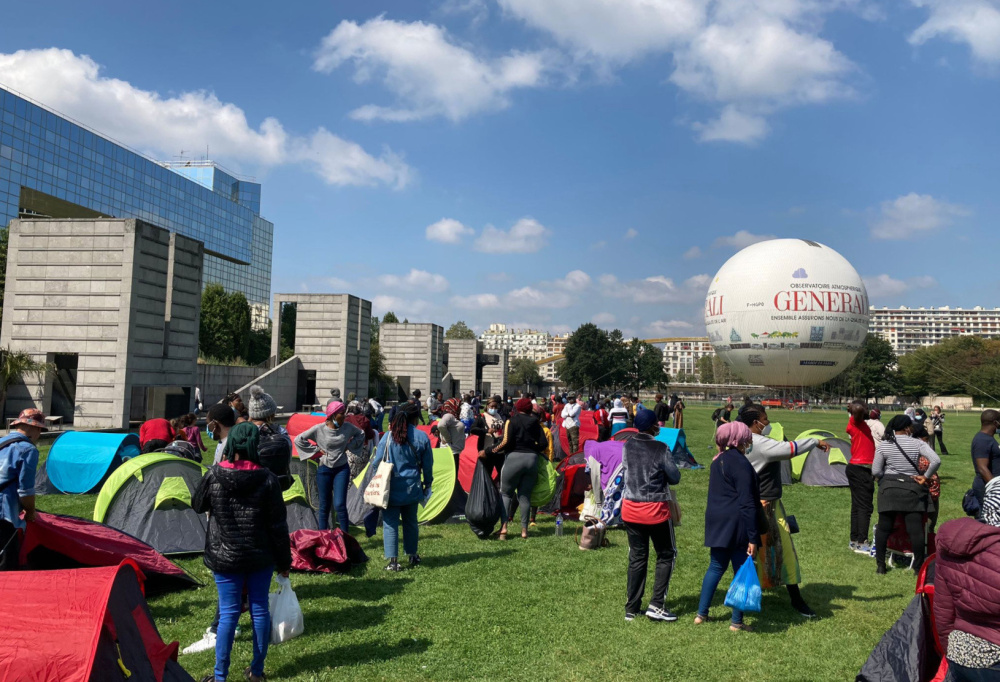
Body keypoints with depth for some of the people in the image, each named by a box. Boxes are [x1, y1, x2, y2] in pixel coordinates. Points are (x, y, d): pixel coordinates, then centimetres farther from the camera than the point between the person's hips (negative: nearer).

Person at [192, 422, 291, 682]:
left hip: (225, 557, 0)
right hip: (261, 557, 0)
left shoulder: (213, 476, -10)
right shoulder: (267, 479, -11)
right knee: (260, 609, 12)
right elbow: (278, 525, -7)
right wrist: (284, 561, 2)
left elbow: (197, 505, 10)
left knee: (228, 613, 8)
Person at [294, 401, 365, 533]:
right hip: (324, 470, 0)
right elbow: (298, 440, -4)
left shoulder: (347, 427, -5)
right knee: (324, 506, 9)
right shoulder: (319, 429, -10)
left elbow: (361, 434, 14)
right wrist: (316, 449, -7)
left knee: (339, 505, -9)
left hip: (342, 469, 0)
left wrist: (349, 446, 1)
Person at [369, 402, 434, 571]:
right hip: (412, 487, 2)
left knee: (390, 523, 3)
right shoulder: (422, 437, -5)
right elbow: (428, 465, 3)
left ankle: (393, 560, 0)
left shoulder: (389, 436, -8)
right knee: (410, 521, 18)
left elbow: (376, 462, -3)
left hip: (391, 487, -2)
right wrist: (427, 483, 18)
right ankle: (412, 556, 29)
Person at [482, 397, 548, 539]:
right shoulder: (535, 423, 11)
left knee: (506, 493, 7)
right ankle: (524, 529, 9)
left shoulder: (511, 421, 0)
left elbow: (505, 442, -14)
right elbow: (544, 444, 4)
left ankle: (503, 526, -7)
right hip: (532, 459, 4)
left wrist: (487, 452, -9)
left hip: (514, 458, -3)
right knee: (525, 495, 11)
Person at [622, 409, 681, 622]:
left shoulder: (627, 446, -1)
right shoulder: (661, 449, -15)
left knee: (637, 557, 13)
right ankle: (656, 604, 6)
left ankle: (632, 608, 17)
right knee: (666, 555, 13)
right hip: (656, 510, -4)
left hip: (630, 509, 5)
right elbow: (675, 478, -7)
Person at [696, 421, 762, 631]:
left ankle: (701, 614, 22)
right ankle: (737, 622, 12)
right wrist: (752, 537, -17)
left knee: (716, 567, 18)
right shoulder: (740, 463, -15)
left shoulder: (718, 461, 12)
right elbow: (746, 503, -18)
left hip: (717, 522, 8)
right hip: (737, 525, -8)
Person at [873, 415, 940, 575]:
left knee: (883, 528, 9)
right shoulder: (917, 444, -5)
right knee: (916, 529, 5)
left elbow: (875, 471, -6)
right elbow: (936, 461, -16)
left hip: (889, 488, 1)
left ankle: (880, 565, 15)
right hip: (912, 488, -1)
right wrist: (925, 477, -4)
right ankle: (919, 566, 11)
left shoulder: (883, 445, -4)